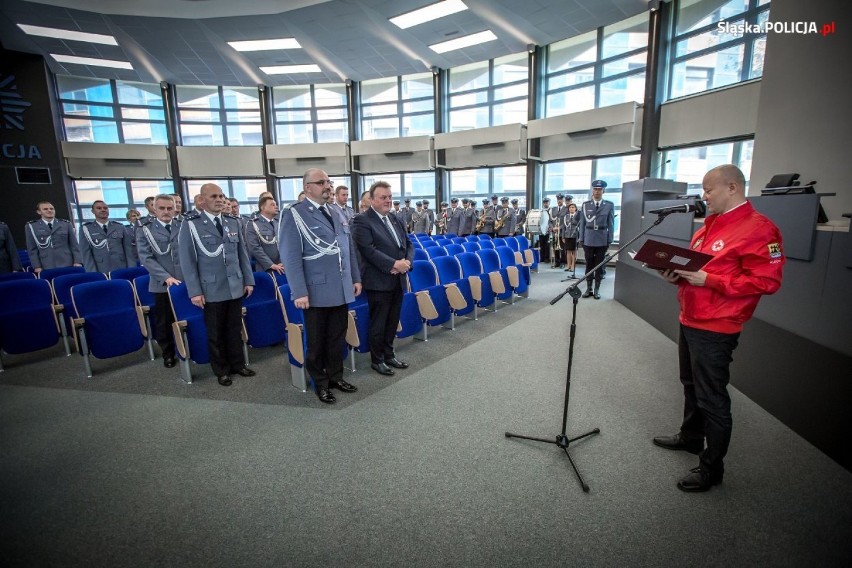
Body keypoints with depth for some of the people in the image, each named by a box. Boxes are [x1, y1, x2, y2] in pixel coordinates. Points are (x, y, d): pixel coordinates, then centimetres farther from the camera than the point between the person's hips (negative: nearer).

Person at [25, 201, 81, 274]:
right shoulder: (31, 226, 10)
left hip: (68, 265, 1)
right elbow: (32, 249, 8)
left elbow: (74, 245, 8)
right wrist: (37, 266, -2)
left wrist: (77, 262, -3)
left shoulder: (66, 224, 12)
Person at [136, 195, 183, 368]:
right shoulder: (144, 229, 2)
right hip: (162, 284, 0)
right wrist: (166, 277, -18)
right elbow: (146, 257, -6)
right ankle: (168, 354, 27)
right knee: (164, 322, 10)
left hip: (187, 281, 1)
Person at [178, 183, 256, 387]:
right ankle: (221, 370, 24)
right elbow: (187, 259, -6)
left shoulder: (233, 222, 9)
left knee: (235, 328, 12)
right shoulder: (191, 224, -4)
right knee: (215, 332, 9)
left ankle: (237, 364, 28)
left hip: (235, 286, 3)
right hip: (211, 289, -3)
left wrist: (249, 280, 8)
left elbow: (242, 253, 12)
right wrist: (194, 291, -10)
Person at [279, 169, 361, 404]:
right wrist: (300, 292, -18)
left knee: (338, 338, 16)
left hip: (341, 290, 6)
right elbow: (290, 257, -13)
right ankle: (320, 383, 26)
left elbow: (348, 248, 17)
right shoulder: (294, 215, -7)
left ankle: (336, 376, 33)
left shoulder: (335, 214, 14)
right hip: (317, 291, -6)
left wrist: (356, 278, 12)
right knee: (317, 341, 10)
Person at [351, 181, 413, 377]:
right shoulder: (362, 221, -9)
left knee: (392, 321, 15)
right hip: (378, 281, -7)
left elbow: (408, 244, 13)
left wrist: (407, 262, -7)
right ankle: (377, 360, 20)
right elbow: (368, 250, -18)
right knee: (378, 323, 4)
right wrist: (394, 264, -21)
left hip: (398, 280, 7)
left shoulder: (395, 220, 14)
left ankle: (389, 355, 31)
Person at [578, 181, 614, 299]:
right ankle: (588, 289, 15)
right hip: (588, 239, 1)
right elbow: (582, 223, 4)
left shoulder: (609, 205, 1)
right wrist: (581, 239, 1)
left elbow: (611, 224, 2)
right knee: (589, 264, 6)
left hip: (602, 240, 0)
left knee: (599, 265, 5)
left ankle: (597, 290, 14)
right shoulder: (585, 205, 3)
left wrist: (610, 240, -2)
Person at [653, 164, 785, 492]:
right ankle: (690, 437, 41)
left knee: (712, 398, 2)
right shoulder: (710, 225, 14)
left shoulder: (758, 229, -15)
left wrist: (707, 280, -23)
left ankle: (712, 467, 17)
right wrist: (678, 275, 1)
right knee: (691, 385, 22)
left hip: (715, 330, -9)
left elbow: (766, 281, -21)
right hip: (689, 321, 9)